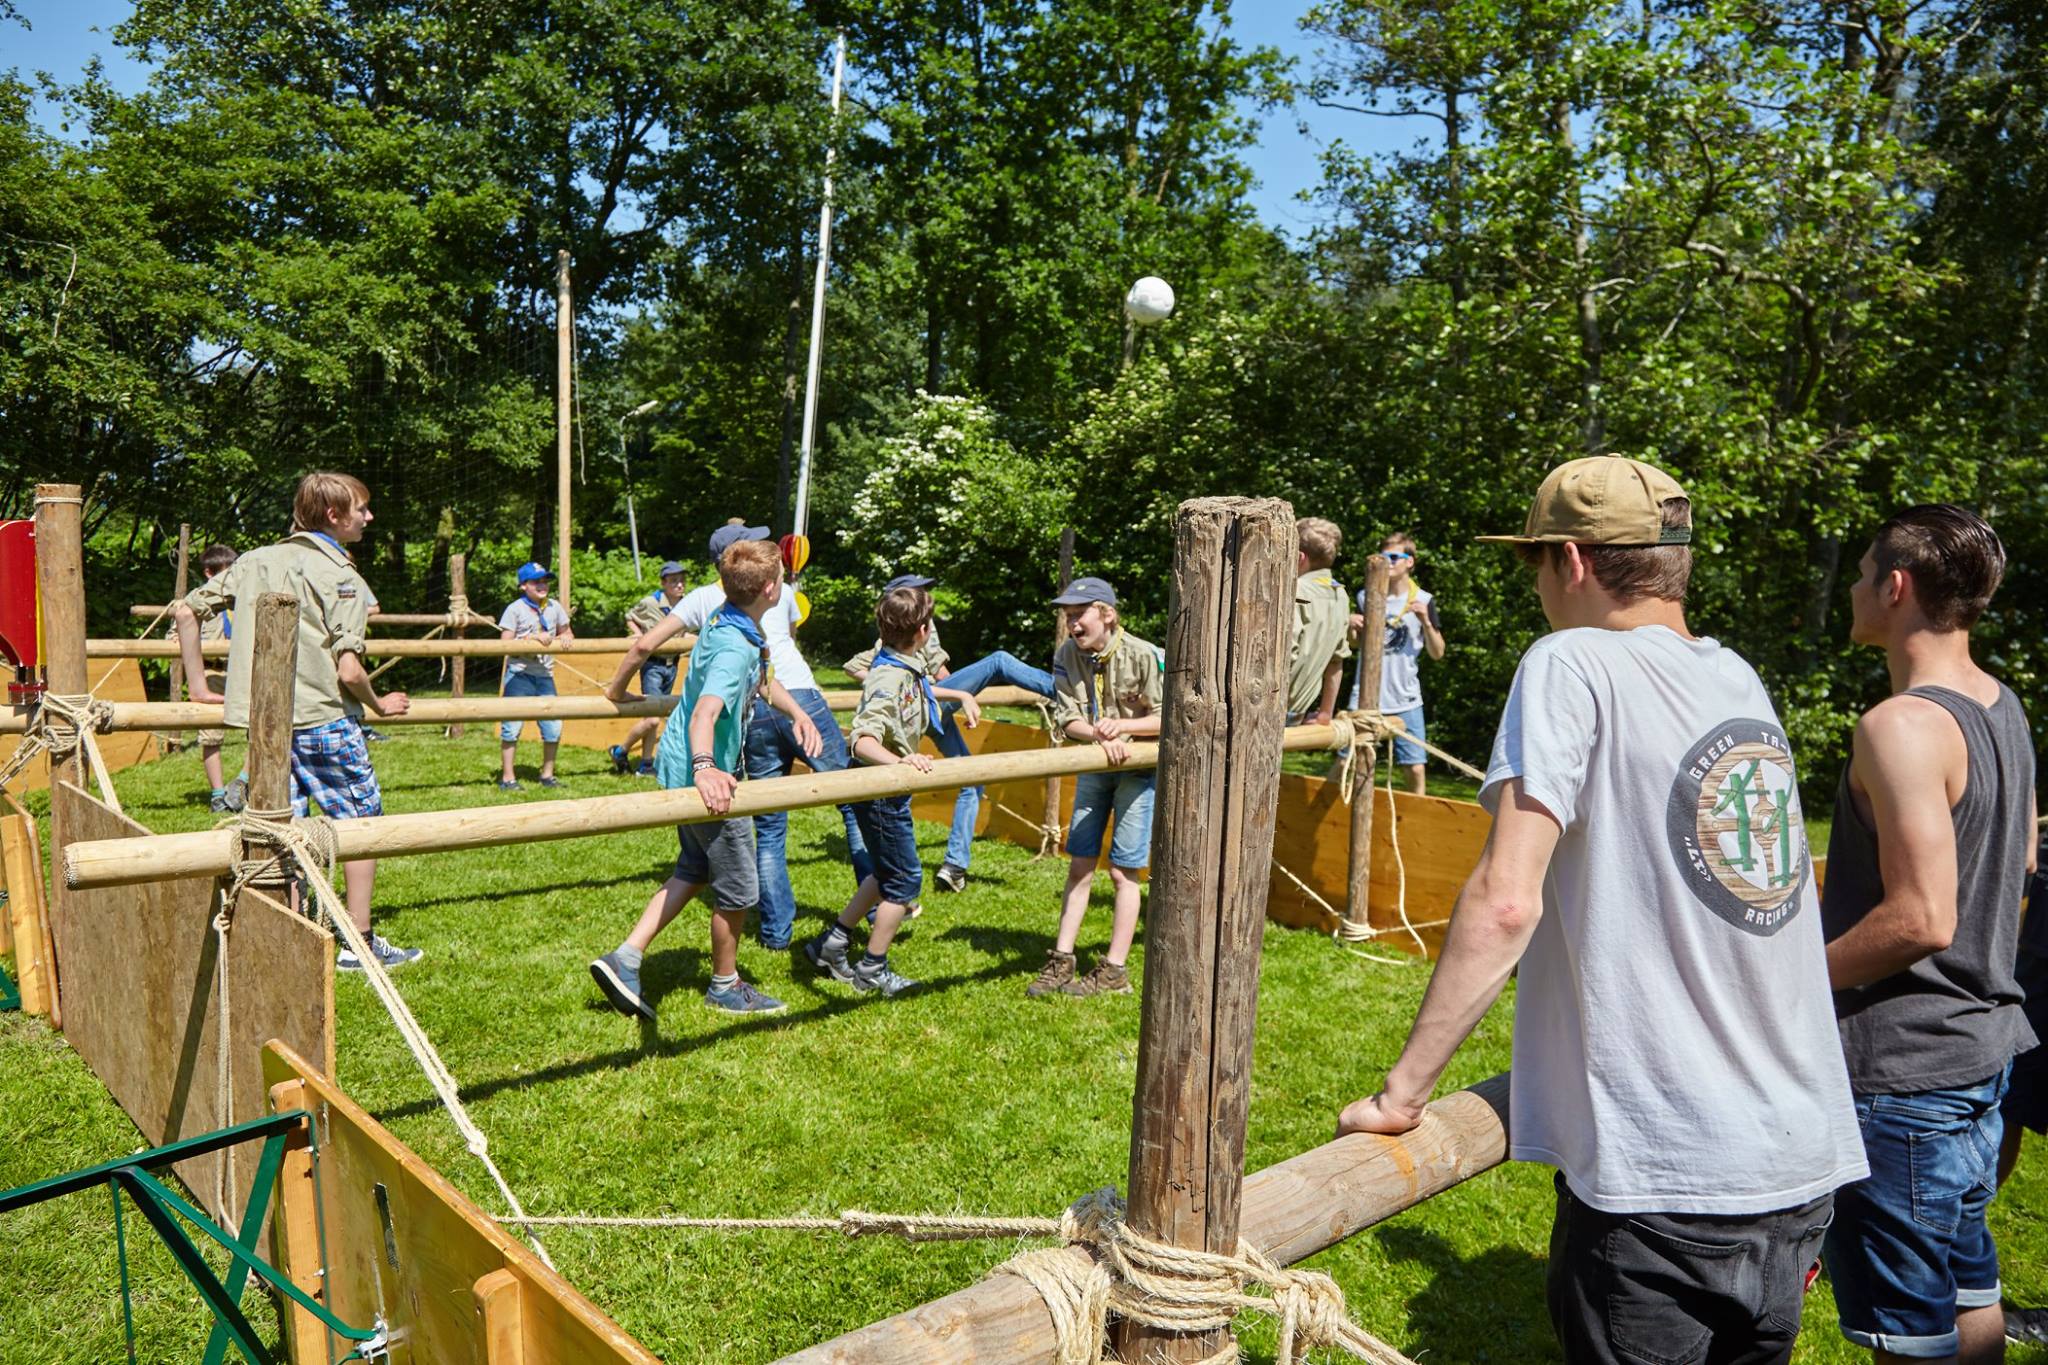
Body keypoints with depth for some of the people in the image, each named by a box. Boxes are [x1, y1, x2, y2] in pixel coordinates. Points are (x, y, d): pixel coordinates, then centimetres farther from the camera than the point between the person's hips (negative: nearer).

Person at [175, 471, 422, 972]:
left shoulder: (255, 561, 11)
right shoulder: (342, 577, -9)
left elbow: (187, 611, 14)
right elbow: (348, 670, -16)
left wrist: (199, 684, 19)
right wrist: (378, 704, 3)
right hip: (323, 719, -6)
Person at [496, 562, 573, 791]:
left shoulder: (554, 607, 9)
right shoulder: (515, 609, -4)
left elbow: (567, 633, 20)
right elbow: (506, 644, -9)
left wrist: (565, 638, -3)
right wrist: (533, 637, -19)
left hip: (545, 675, 4)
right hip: (519, 675, -4)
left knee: (553, 727, 4)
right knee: (512, 725, -3)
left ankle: (547, 775, 20)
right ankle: (507, 778, 6)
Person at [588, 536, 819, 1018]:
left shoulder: (725, 619, 3)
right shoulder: (736, 649, -27)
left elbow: (763, 678, 19)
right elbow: (705, 714, -43)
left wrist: (797, 713, 7)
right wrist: (705, 768, -59)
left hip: (682, 767, 10)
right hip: (708, 777, -10)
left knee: (695, 870, 23)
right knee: (738, 888, 8)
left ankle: (625, 959, 18)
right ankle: (726, 987, 28)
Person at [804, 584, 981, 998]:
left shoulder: (908, 667, 3)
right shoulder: (889, 679, -27)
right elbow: (863, 741, -38)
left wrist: (961, 696, 30)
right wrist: (899, 761, -54)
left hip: (890, 792, 10)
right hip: (882, 794, -10)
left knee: (887, 874, 21)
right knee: (905, 880, 3)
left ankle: (831, 944, 31)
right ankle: (872, 971, 18)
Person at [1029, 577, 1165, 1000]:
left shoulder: (1143, 655, -19)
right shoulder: (1067, 656, -6)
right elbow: (1066, 718, -10)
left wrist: (1121, 726, -29)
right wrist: (1100, 736, -30)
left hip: (1139, 769, -4)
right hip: (1092, 769, 4)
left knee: (1123, 872, 0)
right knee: (1079, 866, 7)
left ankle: (1115, 970, 10)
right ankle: (1061, 960, 14)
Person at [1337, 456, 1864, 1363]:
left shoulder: (1572, 666, -13)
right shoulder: (1741, 680, 9)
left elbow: (1505, 902, -21)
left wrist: (1401, 1091, -14)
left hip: (1662, 1184, -7)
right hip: (1802, 1166, 7)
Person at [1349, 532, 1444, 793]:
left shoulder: (1424, 600, 1)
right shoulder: (1366, 597, 5)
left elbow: (1437, 653, 0)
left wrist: (1426, 621, -16)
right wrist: (1351, 626, -6)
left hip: (1406, 700, -1)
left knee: (1416, 769, -2)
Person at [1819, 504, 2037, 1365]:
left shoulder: (1902, 725, -23)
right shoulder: (2003, 708, 8)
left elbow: (1921, 919, -27)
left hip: (1901, 1068, -10)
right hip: (1980, 1043, 10)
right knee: (1969, 1292, 23)